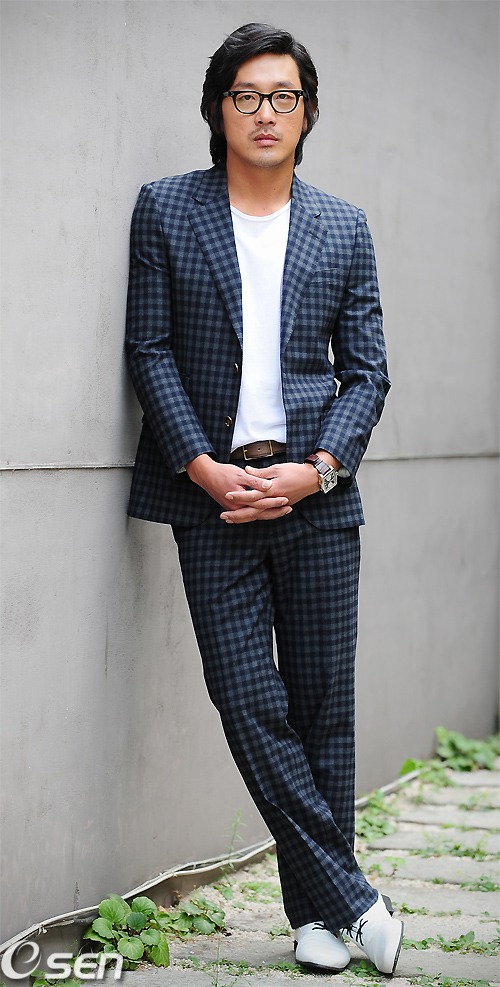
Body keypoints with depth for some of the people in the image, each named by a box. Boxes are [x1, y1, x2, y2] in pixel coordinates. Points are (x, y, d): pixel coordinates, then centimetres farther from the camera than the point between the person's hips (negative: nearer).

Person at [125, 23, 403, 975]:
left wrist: (314, 469, -7)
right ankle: (352, 898, 5)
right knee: (250, 705, -5)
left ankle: (317, 914, 17)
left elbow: (366, 370, 8)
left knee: (322, 706, 4)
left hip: (316, 495, 1)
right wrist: (206, 467, -10)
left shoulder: (344, 229, 10)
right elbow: (150, 351, 1)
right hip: (213, 495, -1)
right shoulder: (165, 210, 6)